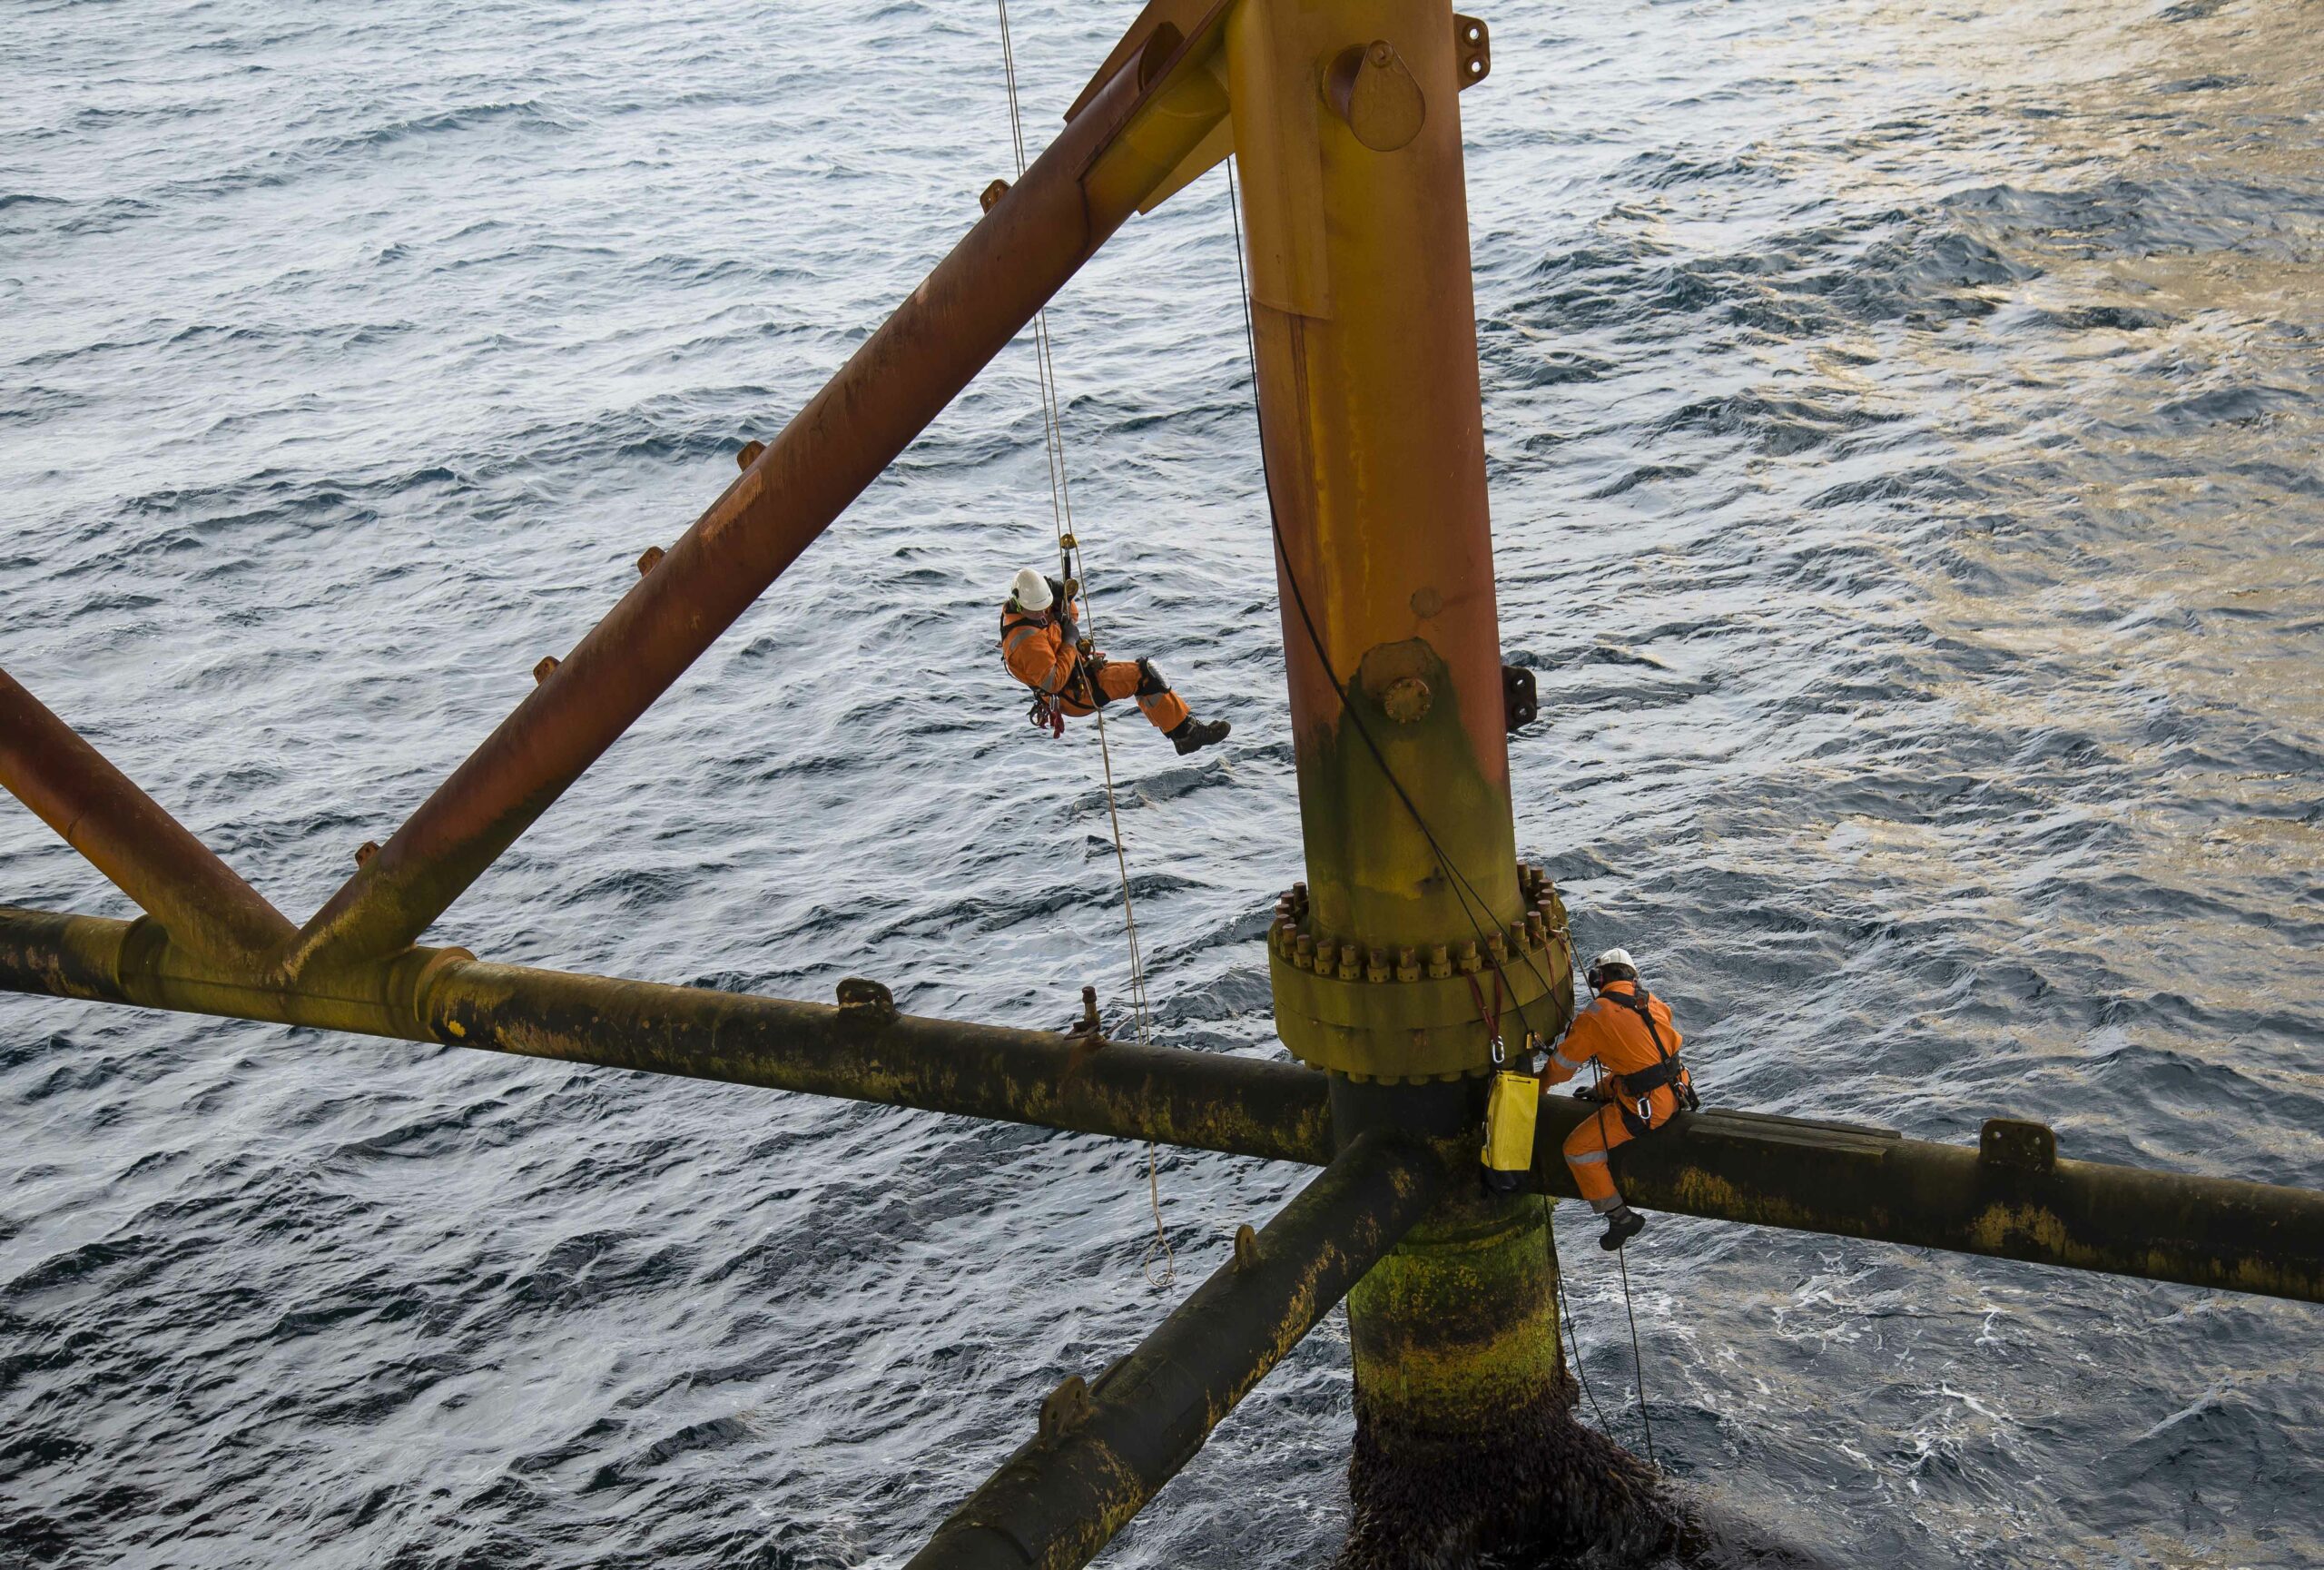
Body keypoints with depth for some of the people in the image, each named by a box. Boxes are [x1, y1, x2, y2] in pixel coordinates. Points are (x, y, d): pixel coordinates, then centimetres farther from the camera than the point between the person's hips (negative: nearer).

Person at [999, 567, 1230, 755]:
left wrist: (1064, 598, -7)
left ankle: (1185, 737, 15)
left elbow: (1071, 620, 15)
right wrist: (1070, 643, -23)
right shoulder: (1027, 639, -30)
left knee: (1143, 673, 11)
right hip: (1074, 695, -10)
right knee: (1144, 677, -15)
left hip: (1080, 669, 10)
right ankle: (1185, 730, -6)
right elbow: (1053, 682, -31)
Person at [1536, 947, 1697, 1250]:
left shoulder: (1595, 1016, -12)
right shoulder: (1651, 1001, 8)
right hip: (1677, 1091, 8)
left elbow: (1562, 1065, -1)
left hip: (1647, 1108, -8)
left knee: (1578, 1149, 1)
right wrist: (1602, 1090, 29)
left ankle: (1620, 1217, 4)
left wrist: (1540, 1087, 20)